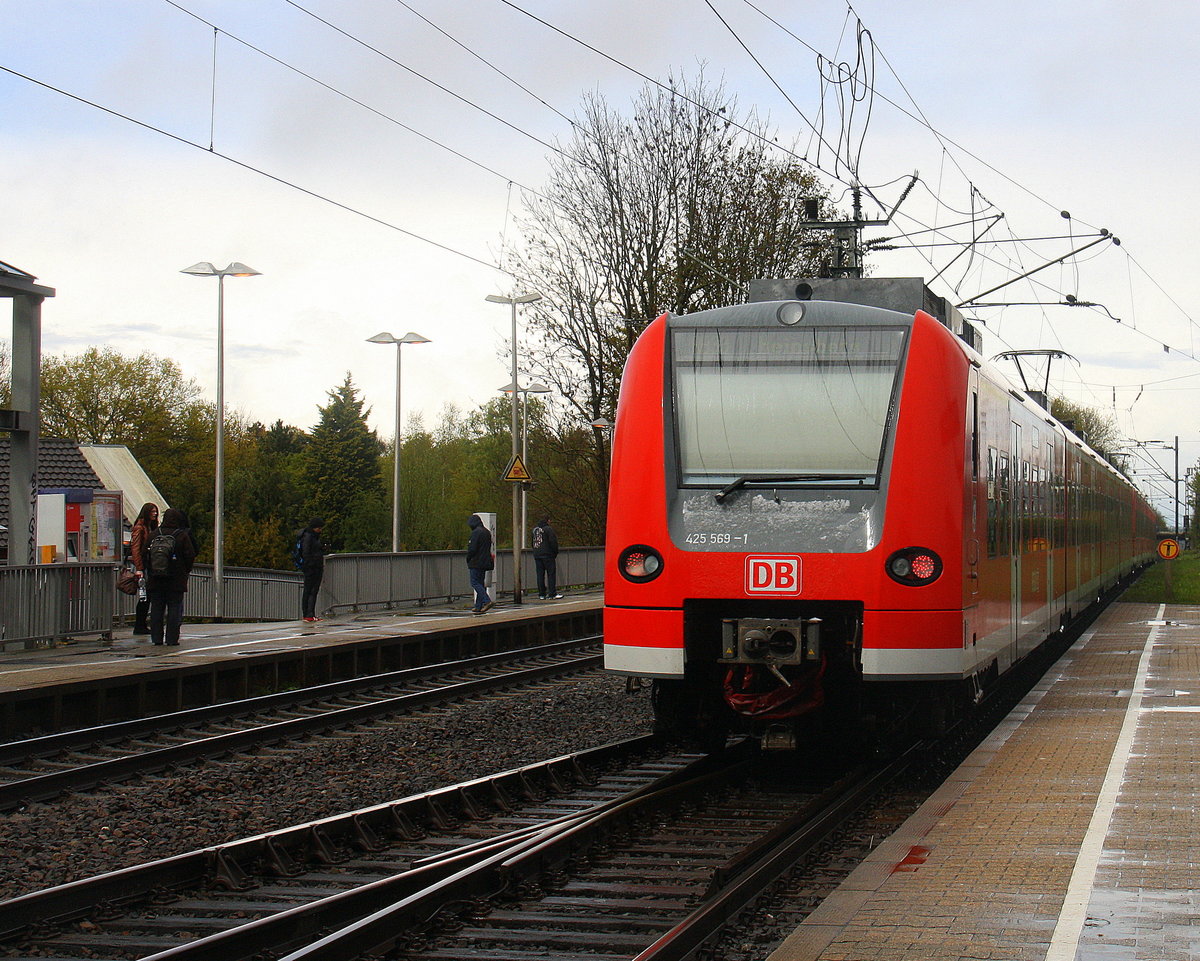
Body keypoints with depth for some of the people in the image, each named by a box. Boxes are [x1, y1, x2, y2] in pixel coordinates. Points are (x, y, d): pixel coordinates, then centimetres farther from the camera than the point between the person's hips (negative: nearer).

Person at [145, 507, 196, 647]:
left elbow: (145, 554, 7)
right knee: (174, 609, 1)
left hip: (155, 581, 3)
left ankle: (156, 638, 8)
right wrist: (186, 571, 12)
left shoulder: (154, 535, 3)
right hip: (176, 581, -3)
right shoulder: (182, 536, -6)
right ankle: (171, 639, -3)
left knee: (156, 609, 9)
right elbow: (190, 556, -5)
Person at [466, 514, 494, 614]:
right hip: (485, 563, 9)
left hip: (476, 562, -9)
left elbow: (472, 549, -18)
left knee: (475, 582, -7)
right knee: (480, 583, 11)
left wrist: (468, 560, -4)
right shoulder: (487, 532, 14)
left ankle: (487, 601, -21)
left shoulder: (476, 532, -14)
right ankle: (479, 606, 11)